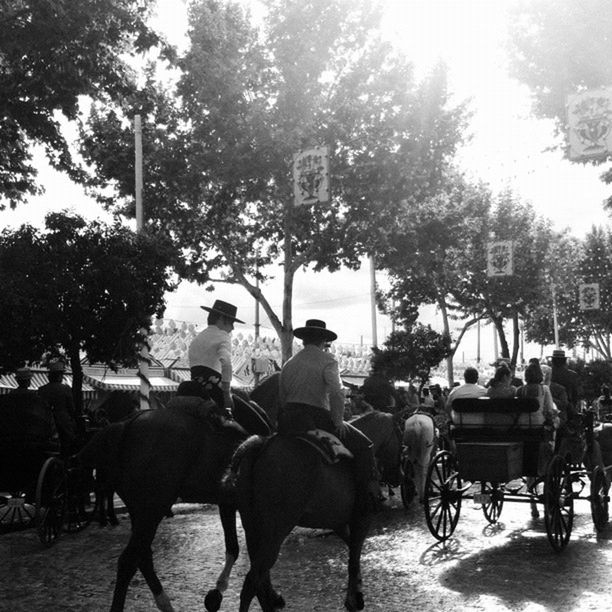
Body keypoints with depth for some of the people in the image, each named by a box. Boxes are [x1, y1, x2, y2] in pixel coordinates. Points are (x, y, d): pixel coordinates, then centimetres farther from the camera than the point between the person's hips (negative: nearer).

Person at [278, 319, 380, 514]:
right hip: (317, 418, -6)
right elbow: (337, 393, -16)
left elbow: (281, 398, 16)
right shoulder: (327, 360, -3)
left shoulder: (289, 363, 17)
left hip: (287, 424, 7)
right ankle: (366, 499, -4)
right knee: (362, 444, 3)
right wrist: (338, 421, -8)